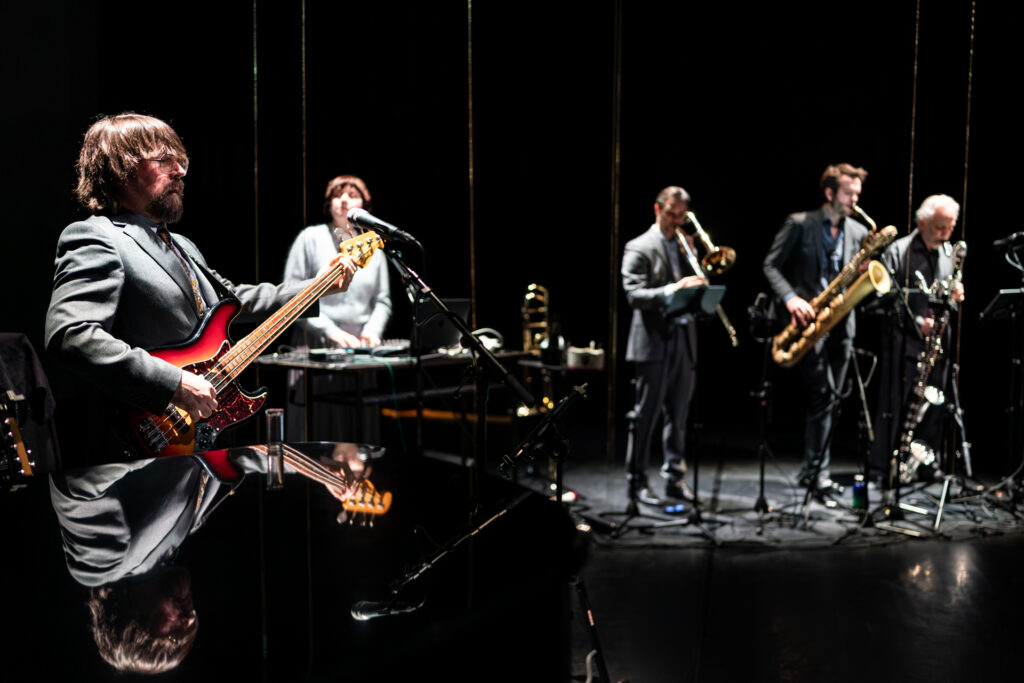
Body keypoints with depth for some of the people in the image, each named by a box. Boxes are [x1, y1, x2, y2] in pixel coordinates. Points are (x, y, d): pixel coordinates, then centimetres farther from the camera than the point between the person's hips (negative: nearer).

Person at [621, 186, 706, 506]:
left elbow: (697, 285, 13)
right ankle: (637, 481, 5)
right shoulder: (639, 248, -2)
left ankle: (675, 478, 19)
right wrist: (672, 290, -27)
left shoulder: (686, 245, 18)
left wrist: (692, 256, 0)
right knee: (647, 414, -2)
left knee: (678, 414, 10)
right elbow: (633, 295, -14)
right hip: (654, 340, -6)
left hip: (685, 338, 6)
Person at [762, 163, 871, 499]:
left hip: (841, 322, 6)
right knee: (823, 394, -13)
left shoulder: (859, 232, 12)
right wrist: (790, 298, -18)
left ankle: (811, 470, 18)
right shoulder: (799, 223, -2)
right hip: (808, 320, -5)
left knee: (827, 398, 8)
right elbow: (771, 265, -4)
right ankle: (818, 471, -5)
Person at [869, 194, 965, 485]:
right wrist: (916, 322, -14)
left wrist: (955, 297, -3)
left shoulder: (949, 254, 13)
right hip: (903, 341, -5)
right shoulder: (897, 251, -4)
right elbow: (888, 298, -7)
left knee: (933, 407, 8)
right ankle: (881, 469, 0)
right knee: (894, 406, -5)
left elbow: (952, 293, 21)